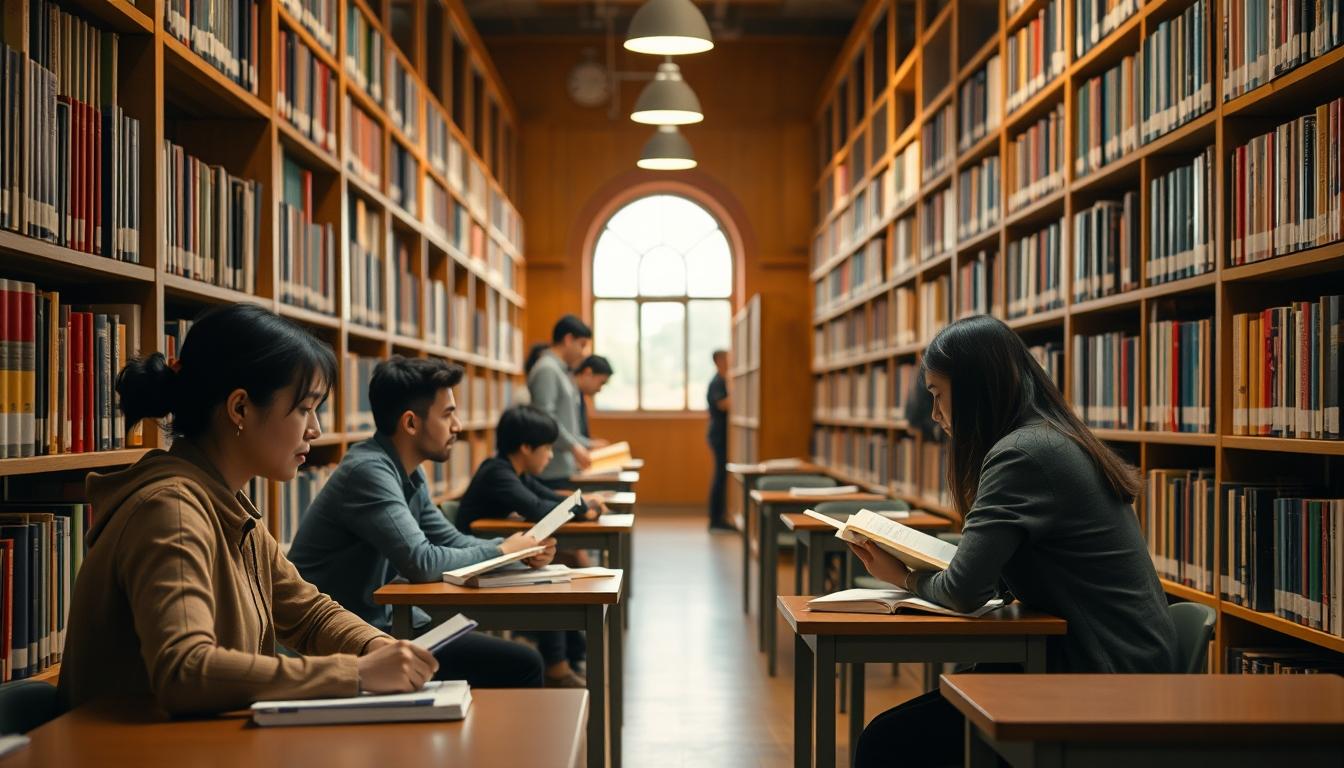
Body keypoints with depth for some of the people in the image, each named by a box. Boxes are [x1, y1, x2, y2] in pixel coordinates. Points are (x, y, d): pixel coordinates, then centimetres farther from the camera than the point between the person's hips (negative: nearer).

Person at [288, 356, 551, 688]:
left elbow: (452, 541, 15)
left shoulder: (409, 475, 7)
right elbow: (421, 562, -28)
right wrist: (500, 551, -12)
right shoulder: (368, 471, -21)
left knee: (522, 663, 4)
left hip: (388, 621, 9)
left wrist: (522, 551, -2)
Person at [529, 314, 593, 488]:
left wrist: (587, 445, 21)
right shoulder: (547, 370, -11)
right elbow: (545, 418, -20)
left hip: (562, 467, 9)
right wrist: (574, 447, -16)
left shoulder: (560, 370, 20)